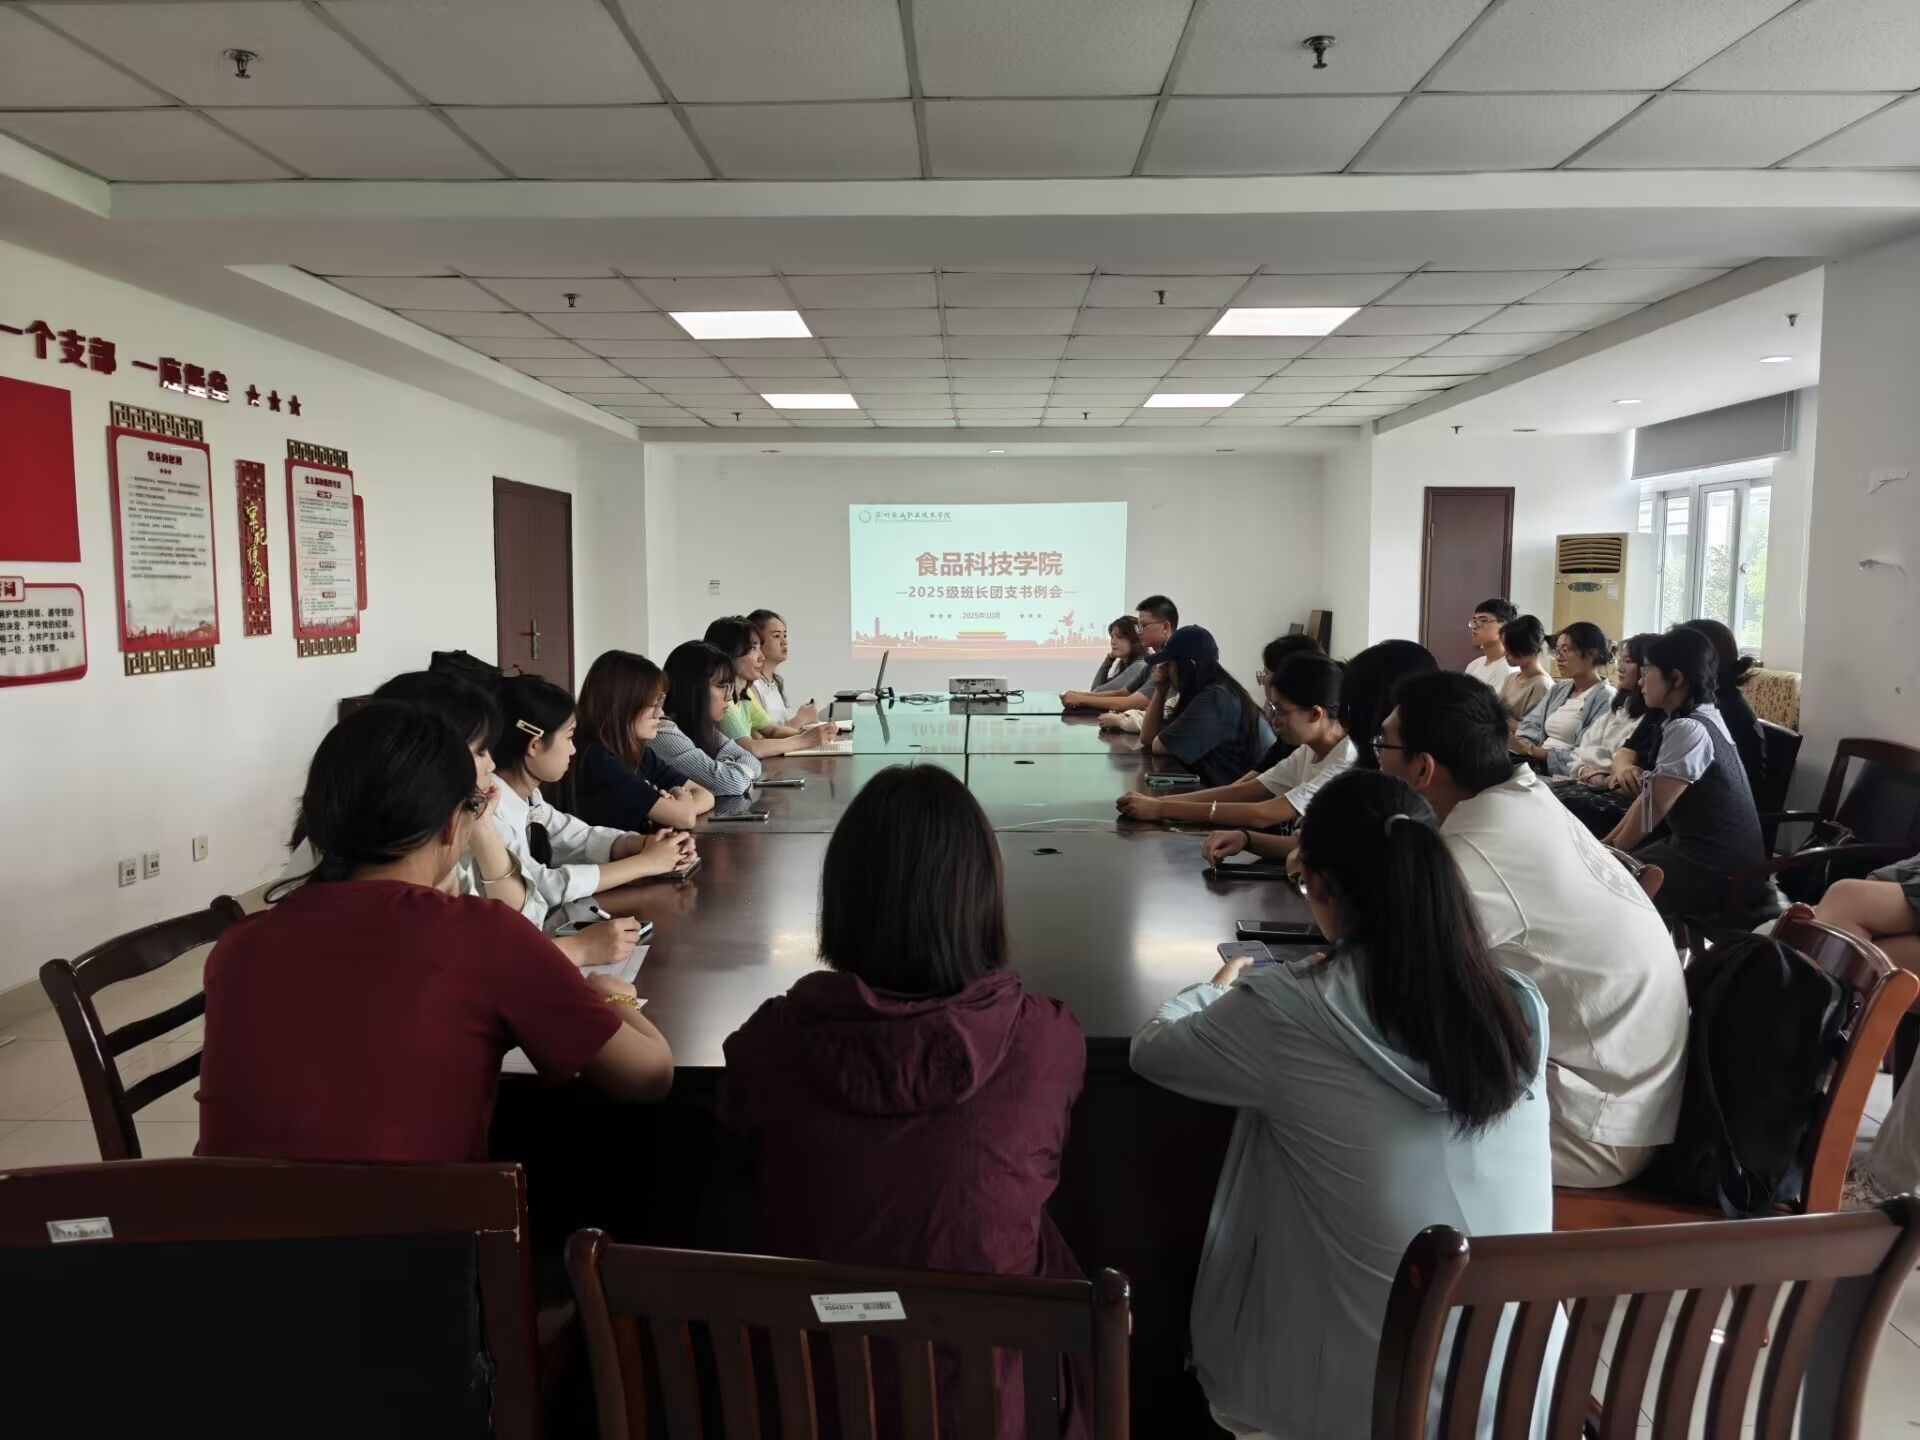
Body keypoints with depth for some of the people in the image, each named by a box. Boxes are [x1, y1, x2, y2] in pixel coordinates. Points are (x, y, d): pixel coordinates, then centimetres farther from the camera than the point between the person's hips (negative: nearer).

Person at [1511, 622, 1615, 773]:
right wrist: (1517, 742, -14)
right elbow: (1531, 726, 9)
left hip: (1564, 773, -7)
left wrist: (1529, 749, -22)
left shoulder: (1605, 699, -7)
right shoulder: (1559, 689, 19)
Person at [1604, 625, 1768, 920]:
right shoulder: (1698, 720, 11)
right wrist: (1607, 843, 8)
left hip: (1718, 870, -9)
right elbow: (1649, 797, 11)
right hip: (1702, 851, 9)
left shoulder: (1689, 730, -21)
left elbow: (1652, 809, -18)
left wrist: (1611, 851, -3)